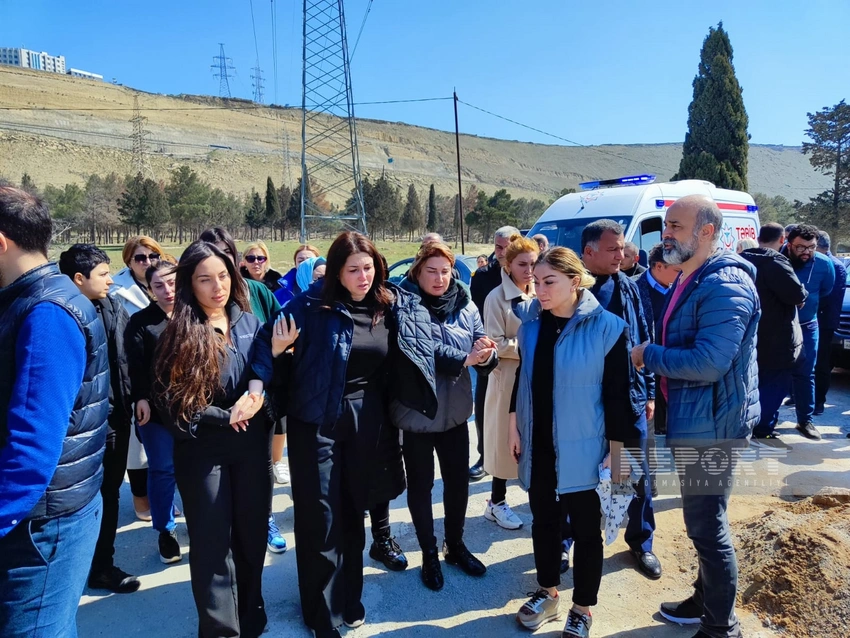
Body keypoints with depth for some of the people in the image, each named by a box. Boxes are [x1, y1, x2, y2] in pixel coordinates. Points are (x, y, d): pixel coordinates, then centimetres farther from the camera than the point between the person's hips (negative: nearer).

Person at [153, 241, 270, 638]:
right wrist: (226, 416, -16)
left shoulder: (249, 322, 2)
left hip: (252, 445, 3)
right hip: (202, 450, -3)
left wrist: (257, 390, -15)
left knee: (252, 534, 15)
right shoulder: (179, 333, -8)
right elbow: (170, 399, -8)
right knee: (212, 543, 6)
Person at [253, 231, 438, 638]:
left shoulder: (396, 306, -1)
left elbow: (402, 367, 11)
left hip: (367, 421, 4)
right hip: (317, 422, -3)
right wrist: (277, 351, -25)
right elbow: (268, 340, -6)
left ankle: (349, 600, 36)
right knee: (320, 516, 4)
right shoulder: (313, 305, -12)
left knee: (353, 511, 17)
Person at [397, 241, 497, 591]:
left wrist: (486, 355, -27)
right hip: (417, 410, -4)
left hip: (455, 409, 4)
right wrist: (464, 358, -29)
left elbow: (484, 351, -6)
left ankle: (455, 545, 39)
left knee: (458, 480, 17)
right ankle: (429, 553, 31)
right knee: (420, 484, 11)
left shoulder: (464, 305, 0)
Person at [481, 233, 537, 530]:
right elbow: (496, 343, -14)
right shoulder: (497, 297, -10)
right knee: (507, 438, 4)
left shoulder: (539, 295, 7)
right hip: (509, 377, -5)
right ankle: (497, 502, 18)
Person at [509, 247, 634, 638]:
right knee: (543, 521, 18)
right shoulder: (530, 320, -1)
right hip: (537, 445, 5)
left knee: (585, 530, 11)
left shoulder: (606, 327, -14)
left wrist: (616, 453, -9)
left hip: (582, 448, -4)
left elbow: (617, 396, -10)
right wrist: (514, 428, 9)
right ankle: (548, 594, 38)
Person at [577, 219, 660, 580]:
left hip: (630, 399, 3)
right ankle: (564, 541, 32)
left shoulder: (628, 287, 3)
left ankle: (641, 543, 34)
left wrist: (649, 392, 7)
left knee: (639, 475, 13)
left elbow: (644, 341, 8)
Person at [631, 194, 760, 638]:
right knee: (703, 522, 22)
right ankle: (705, 602, 39)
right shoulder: (689, 281, 12)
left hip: (711, 425, -10)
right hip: (691, 421, 10)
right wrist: (657, 377, 6)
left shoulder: (725, 285, -20)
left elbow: (710, 362, -28)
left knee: (707, 527, 1)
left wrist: (647, 355, -17)